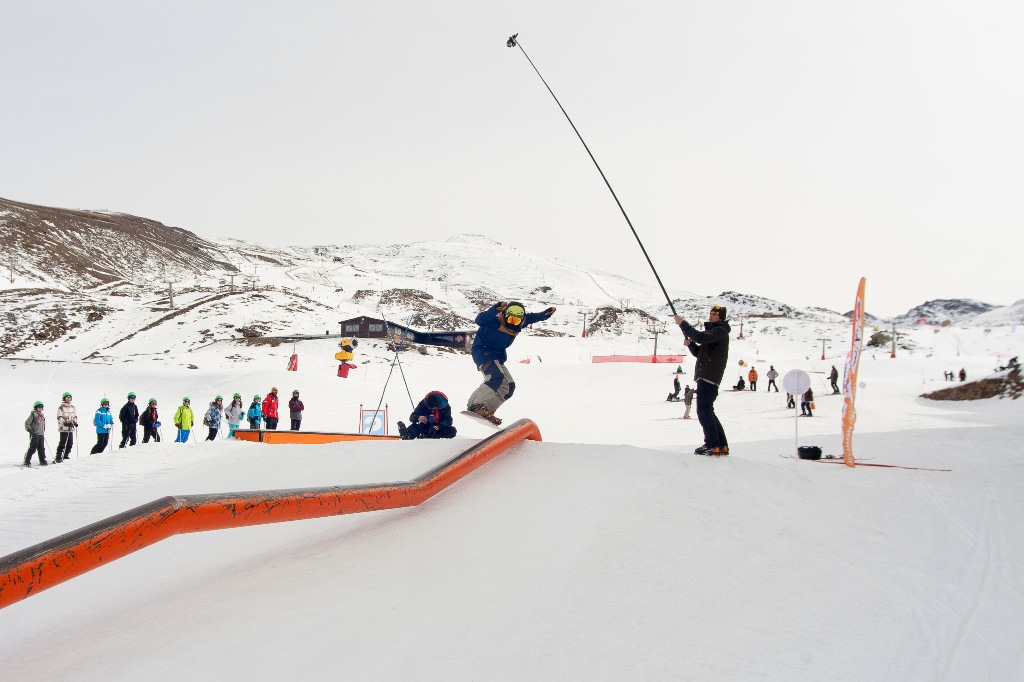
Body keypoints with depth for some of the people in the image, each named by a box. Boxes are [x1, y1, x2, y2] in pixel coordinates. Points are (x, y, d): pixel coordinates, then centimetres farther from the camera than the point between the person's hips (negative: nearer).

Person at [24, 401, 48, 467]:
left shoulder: (42, 415, 17)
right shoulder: (33, 414, -5)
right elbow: (27, 423, -8)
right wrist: (30, 430, -15)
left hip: (41, 434, 7)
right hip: (35, 435, -7)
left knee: (42, 448, 7)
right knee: (33, 448, -8)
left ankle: (42, 461, 12)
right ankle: (27, 461, 0)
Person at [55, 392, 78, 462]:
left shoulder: (73, 407, 15)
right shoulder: (61, 407, -5)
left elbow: (75, 416, 21)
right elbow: (59, 417, -11)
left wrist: (75, 422, 3)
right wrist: (66, 423, -21)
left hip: (71, 428, 7)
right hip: (64, 428, -7)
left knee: (70, 443, 10)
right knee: (62, 443, -11)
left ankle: (66, 455, 22)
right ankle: (59, 457, -9)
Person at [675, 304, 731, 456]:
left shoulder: (720, 331, -7)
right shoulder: (712, 332, 26)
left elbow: (700, 337, -23)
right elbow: (700, 353, 27)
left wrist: (682, 324, -18)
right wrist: (690, 344, 8)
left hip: (709, 377, -11)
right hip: (705, 376, 11)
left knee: (704, 410, -12)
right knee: (707, 411, 12)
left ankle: (713, 446, -13)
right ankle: (722, 446, 13)